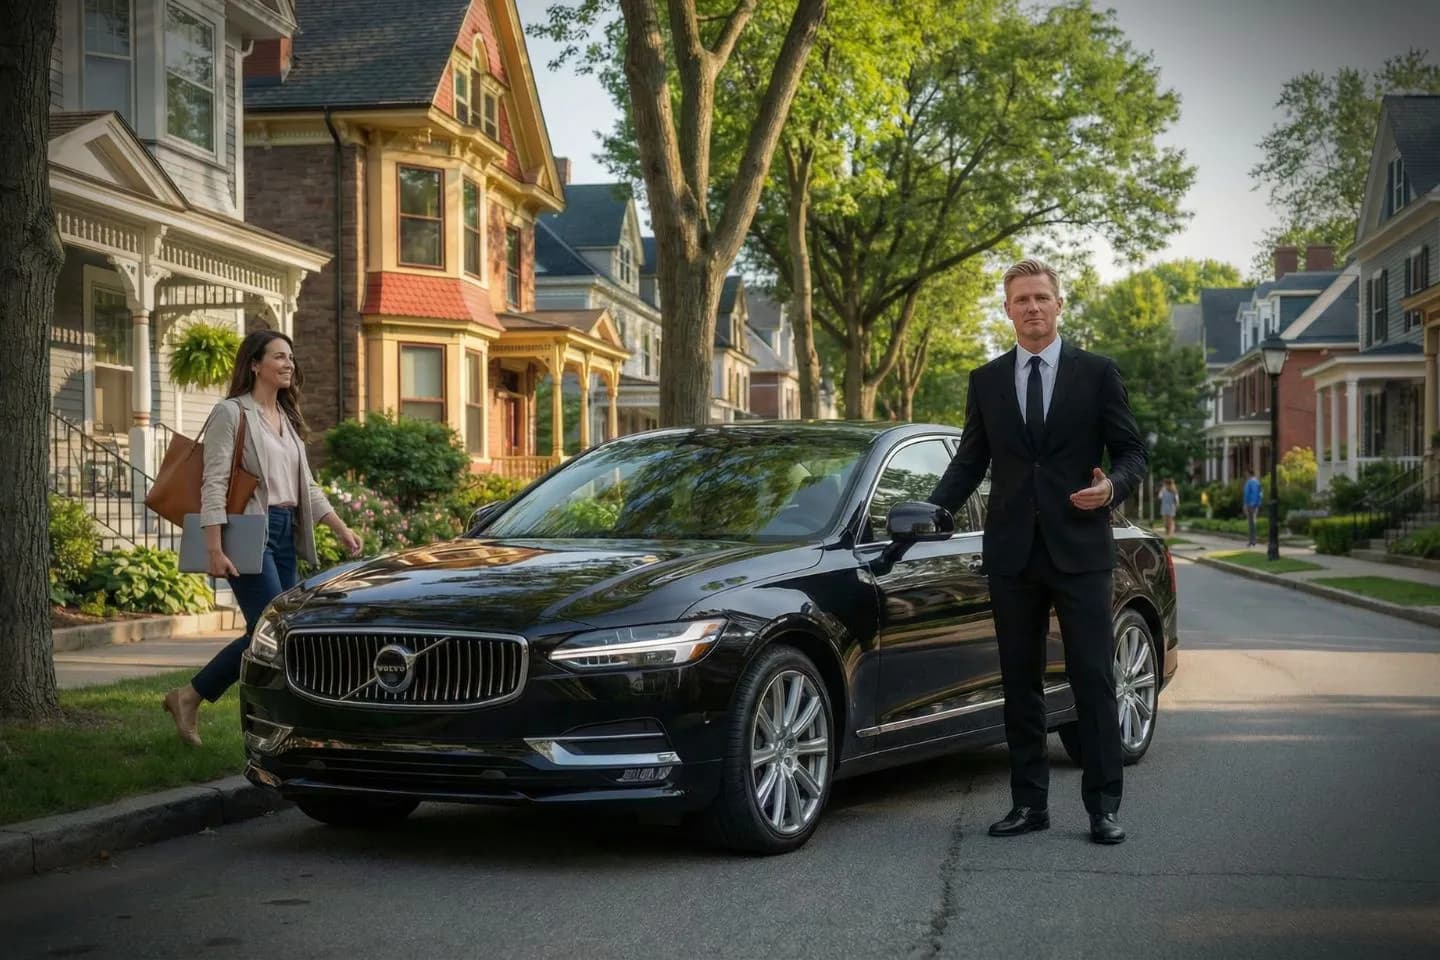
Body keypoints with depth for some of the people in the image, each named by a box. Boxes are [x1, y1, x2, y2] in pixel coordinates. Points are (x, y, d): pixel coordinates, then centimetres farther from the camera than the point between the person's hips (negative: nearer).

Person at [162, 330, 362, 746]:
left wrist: (340, 528, 10)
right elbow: (214, 483, -12)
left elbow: (306, 485, 21)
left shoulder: (288, 419, 19)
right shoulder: (232, 412, -5)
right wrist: (214, 549, -20)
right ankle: (189, 697, -2)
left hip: (285, 534, 8)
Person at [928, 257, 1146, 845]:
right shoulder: (986, 381, 11)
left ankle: (1103, 806, 3)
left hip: (1080, 551, -3)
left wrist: (1113, 486, -16)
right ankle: (1029, 802, 15)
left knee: (1093, 678, -3)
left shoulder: (1096, 373, 4)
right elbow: (969, 461, 14)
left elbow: (1132, 451, 5)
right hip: (1012, 553, 3)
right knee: (1020, 682, 8)